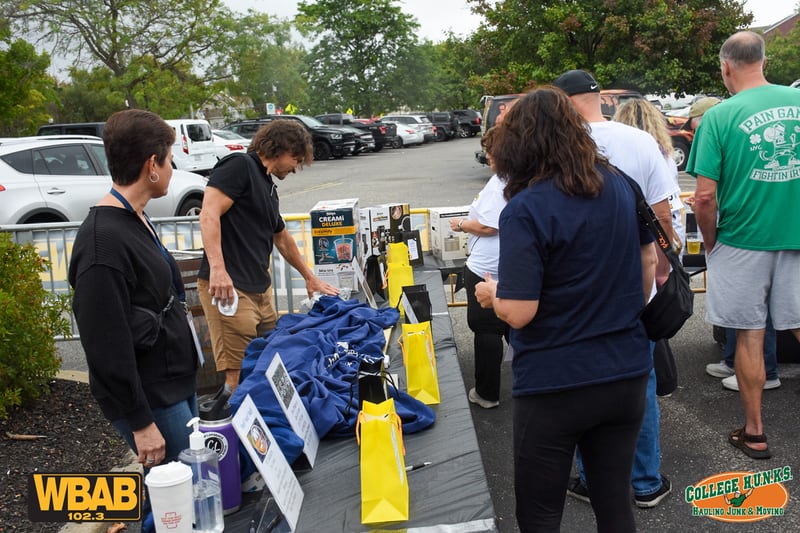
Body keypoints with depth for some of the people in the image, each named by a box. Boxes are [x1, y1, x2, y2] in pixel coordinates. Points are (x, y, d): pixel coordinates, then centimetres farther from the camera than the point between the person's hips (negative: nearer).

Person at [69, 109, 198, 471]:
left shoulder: (136, 220, 8)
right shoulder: (103, 241, -23)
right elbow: (107, 346, -23)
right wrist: (139, 422, -19)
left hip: (177, 383, 9)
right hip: (150, 399, -9)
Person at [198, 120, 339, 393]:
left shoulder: (268, 187, 23)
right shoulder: (239, 166, -4)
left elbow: (282, 240, 35)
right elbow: (209, 214, -17)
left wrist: (310, 278, 43)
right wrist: (217, 268, -27)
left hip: (261, 289, 9)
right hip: (228, 287, -9)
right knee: (239, 375, -10)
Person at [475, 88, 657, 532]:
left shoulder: (525, 211, -19)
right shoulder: (621, 185, 0)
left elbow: (518, 312, -21)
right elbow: (649, 261, 12)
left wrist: (492, 294, 0)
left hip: (555, 386, -6)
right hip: (627, 374, 6)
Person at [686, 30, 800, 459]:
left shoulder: (720, 117, -11)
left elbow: (705, 197, -15)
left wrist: (711, 244, 1)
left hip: (744, 242, -3)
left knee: (750, 337, 9)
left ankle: (754, 433, 21)